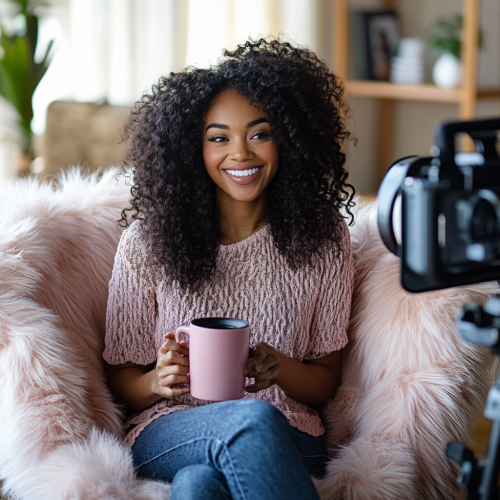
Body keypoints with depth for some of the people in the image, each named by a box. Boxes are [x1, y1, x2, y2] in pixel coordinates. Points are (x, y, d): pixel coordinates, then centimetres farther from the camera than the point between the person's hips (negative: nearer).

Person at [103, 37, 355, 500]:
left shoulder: (323, 238, 4)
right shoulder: (147, 239, 1)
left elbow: (326, 382, 9)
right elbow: (122, 379, 7)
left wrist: (280, 369, -14)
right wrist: (159, 381, -17)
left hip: (286, 440, 0)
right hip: (169, 434, 1)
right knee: (252, 419, -36)